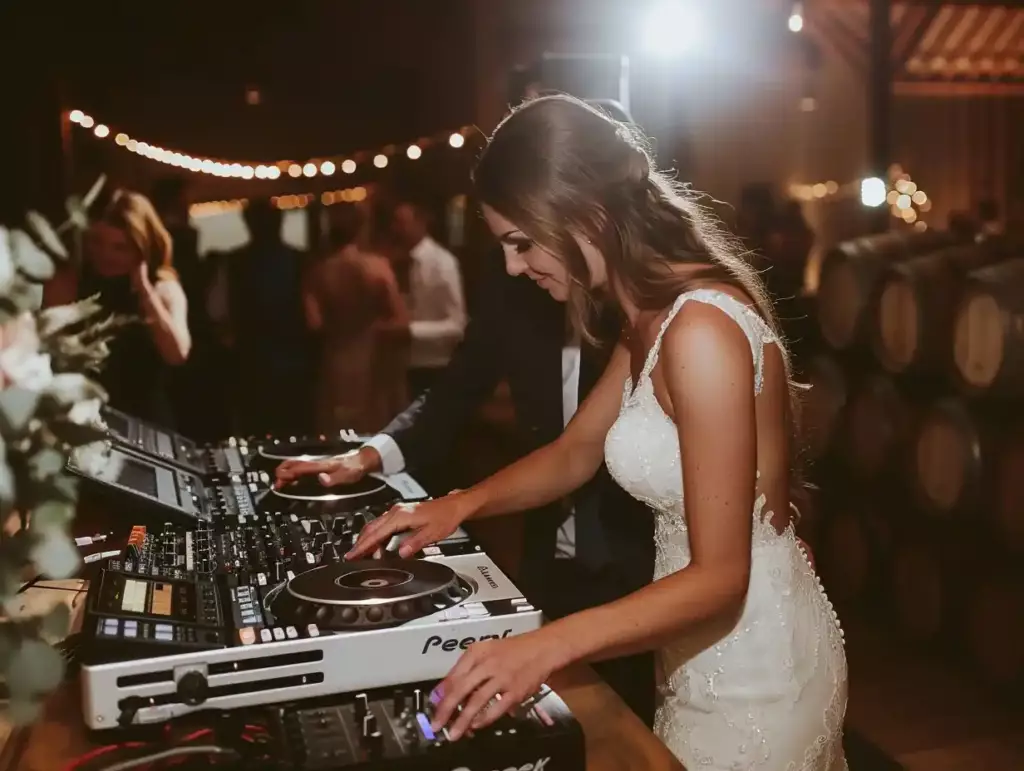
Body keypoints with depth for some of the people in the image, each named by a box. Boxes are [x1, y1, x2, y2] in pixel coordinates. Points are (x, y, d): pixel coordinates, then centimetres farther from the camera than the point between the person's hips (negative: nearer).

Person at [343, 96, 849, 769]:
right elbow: (576, 451, 12)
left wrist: (545, 648, -34)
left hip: (754, 668, -8)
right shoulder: (652, 318, 3)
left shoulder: (701, 329, -27)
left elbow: (720, 577, -26)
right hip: (706, 649, 8)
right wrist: (462, 504, -1)